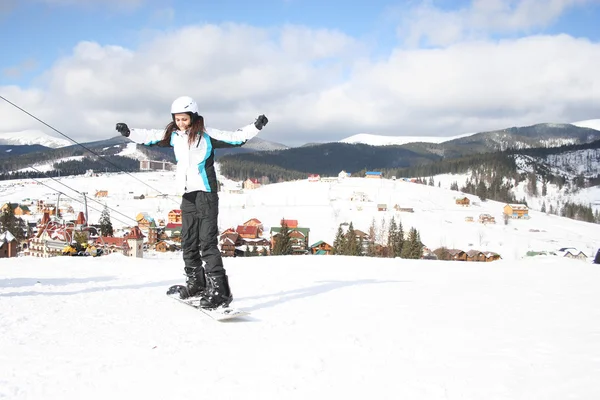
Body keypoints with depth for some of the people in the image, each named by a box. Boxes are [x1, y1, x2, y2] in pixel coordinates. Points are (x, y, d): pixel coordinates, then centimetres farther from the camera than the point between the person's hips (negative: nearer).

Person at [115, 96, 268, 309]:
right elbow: (150, 137, 22)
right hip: (187, 195, 7)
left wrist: (256, 127, -20)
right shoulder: (173, 135, 9)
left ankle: (219, 290, -13)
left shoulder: (206, 135, -7)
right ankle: (196, 283, 29)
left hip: (206, 192, -6)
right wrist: (129, 133, 20)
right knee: (188, 241, 13)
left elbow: (235, 138, -10)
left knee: (207, 241, -12)